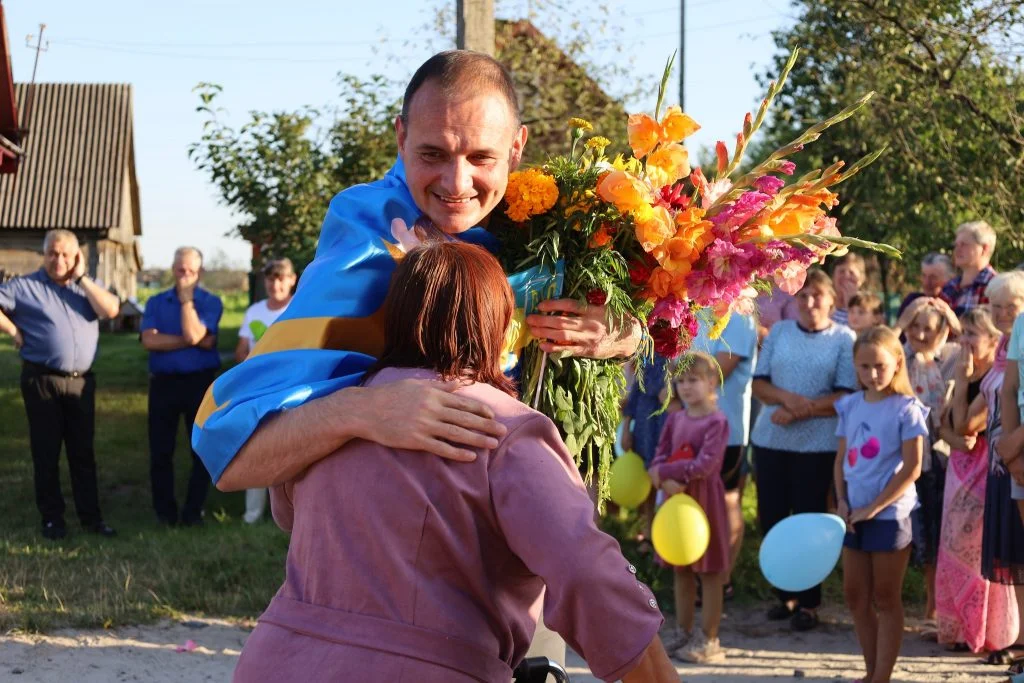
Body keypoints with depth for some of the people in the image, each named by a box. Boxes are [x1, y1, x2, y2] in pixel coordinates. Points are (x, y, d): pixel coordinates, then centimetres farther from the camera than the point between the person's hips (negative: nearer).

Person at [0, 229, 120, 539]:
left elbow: (111, 309, -7)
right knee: (46, 452, 4)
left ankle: (90, 516, 15)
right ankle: (52, 517, 12)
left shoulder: (86, 286, 9)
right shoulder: (25, 286, -2)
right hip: (42, 381, -3)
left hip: (82, 381, 3)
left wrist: (81, 277, -8)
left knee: (83, 452, 8)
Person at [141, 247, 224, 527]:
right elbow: (149, 340, -9)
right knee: (160, 451, 4)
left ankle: (193, 511, 12)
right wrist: (191, 341, -13)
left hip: (200, 381, -2)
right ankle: (165, 511, 14)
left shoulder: (211, 302, 1)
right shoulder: (156, 303, 8)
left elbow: (193, 335, -15)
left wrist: (186, 298, -8)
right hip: (163, 382, 2)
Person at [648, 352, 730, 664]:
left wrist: (664, 471, -18)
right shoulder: (675, 419, 7)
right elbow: (660, 457, 4)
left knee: (709, 571, 1)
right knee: (680, 569, 14)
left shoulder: (717, 421, -13)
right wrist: (666, 481, -17)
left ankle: (708, 640, 6)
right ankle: (683, 633, 25)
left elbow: (705, 465, -21)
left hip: (705, 499, -7)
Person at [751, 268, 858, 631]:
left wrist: (800, 411, -15)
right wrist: (786, 398, -14)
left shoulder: (845, 338, 0)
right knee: (770, 519, 7)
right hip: (770, 439, 4)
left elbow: (846, 397, -8)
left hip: (817, 444, -4)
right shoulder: (779, 332, 10)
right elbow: (759, 383, 5)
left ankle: (808, 602, 14)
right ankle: (786, 594, 22)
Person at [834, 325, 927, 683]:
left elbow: (912, 468, -14)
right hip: (854, 515, 6)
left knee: (886, 599, 2)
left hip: (889, 514, -6)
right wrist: (842, 502, -5)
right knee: (856, 595, 10)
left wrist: (872, 508, -15)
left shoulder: (906, 409, -10)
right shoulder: (850, 406, 6)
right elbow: (842, 459, 10)